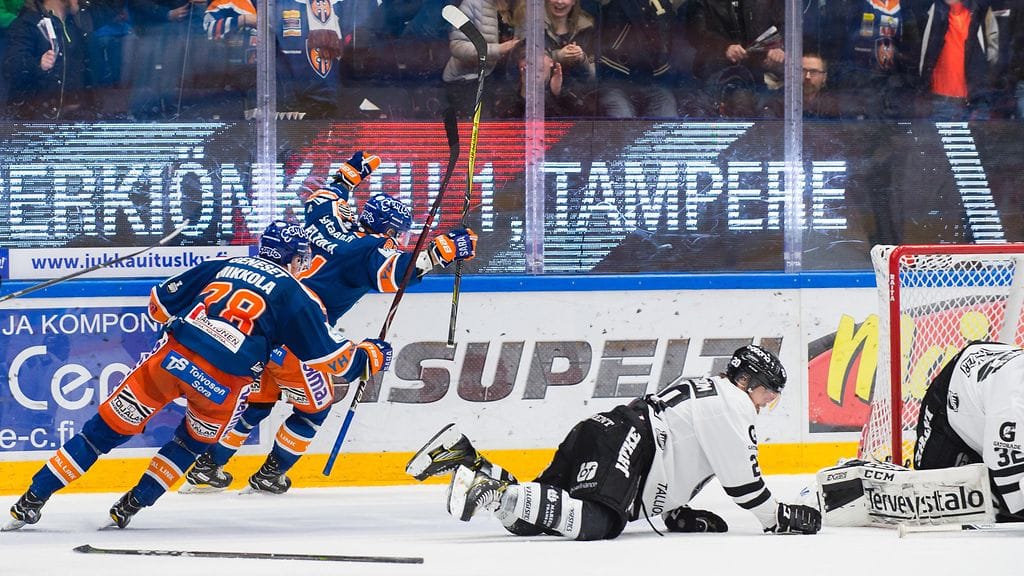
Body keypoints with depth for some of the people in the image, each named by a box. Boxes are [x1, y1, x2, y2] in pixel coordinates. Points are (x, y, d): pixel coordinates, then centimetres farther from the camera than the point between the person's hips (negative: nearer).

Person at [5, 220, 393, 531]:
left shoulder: (222, 266, 18)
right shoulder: (296, 297, 8)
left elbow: (159, 303, 22)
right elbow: (328, 357, 9)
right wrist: (369, 356, 25)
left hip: (172, 358, 2)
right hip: (224, 384, -2)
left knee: (109, 427, 9)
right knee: (193, 441, 28)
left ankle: (32, 500, 6)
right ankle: (130, 507, 23)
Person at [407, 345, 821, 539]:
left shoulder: (704, 393, 35)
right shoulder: (731, 404, 4)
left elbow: (666, 459, 37)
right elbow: (741, 479, -2)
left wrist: (677, 513, 28)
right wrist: (779, 517, 10)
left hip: (598, 432, 10)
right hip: (624, 441, -10)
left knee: (528, 518, 2)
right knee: (595, 522, -32)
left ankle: (465, 459, -6)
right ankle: (493, 491, -37)